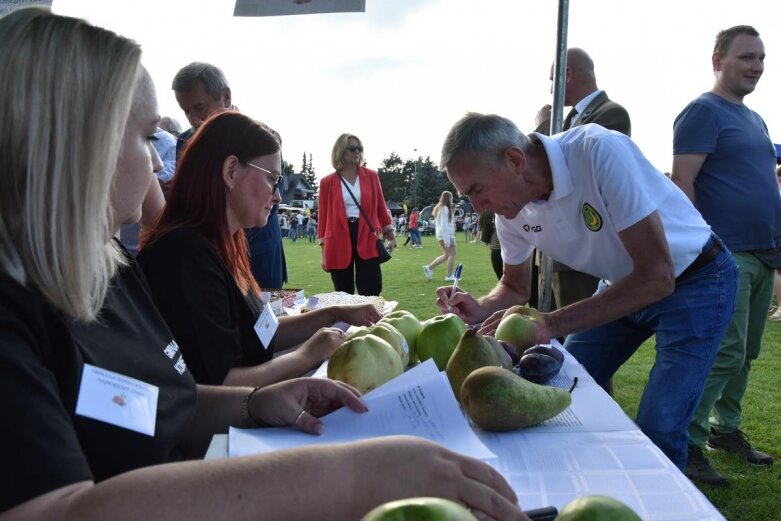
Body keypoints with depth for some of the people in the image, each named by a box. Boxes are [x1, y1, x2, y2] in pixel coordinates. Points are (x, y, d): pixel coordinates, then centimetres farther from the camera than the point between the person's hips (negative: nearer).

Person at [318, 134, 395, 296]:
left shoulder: (371, 176, 8)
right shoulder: (327, 182, 3)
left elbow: (380, 207, 14)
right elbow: (324, 216, 5)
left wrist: (390, 233, 9)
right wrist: (324, 252, 4)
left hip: (367, 240, 1)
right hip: (339, 243, 0)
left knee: (371, 294, -5)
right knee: (343, 296, 7)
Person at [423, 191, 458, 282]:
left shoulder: (439, 208, 16)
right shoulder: (445, 208, -13)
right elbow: (444, 225, -18)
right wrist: (447, 240, -19)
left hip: (440, 234, 10)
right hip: (446, 234, -10)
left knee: (446, 255, 14)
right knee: (452, 254, -3)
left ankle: (429, 267, 12)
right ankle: (449, 276, -1)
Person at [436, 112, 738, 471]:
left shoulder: (601, 151, -33)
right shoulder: (510, 210, -12)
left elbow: (657, 276, -34)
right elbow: (515, 287, 6)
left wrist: (550, 325, -37)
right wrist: (480, 310, -16)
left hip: (694, 280, -6)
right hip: (623, 284, 6)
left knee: (657, 430, -15)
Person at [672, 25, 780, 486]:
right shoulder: (703, 112, -6)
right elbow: (682, 181, -15)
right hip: (724, 254, -9)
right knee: (725, 353, -10)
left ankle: (726, 429, 26)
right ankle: (687, 444, -1)